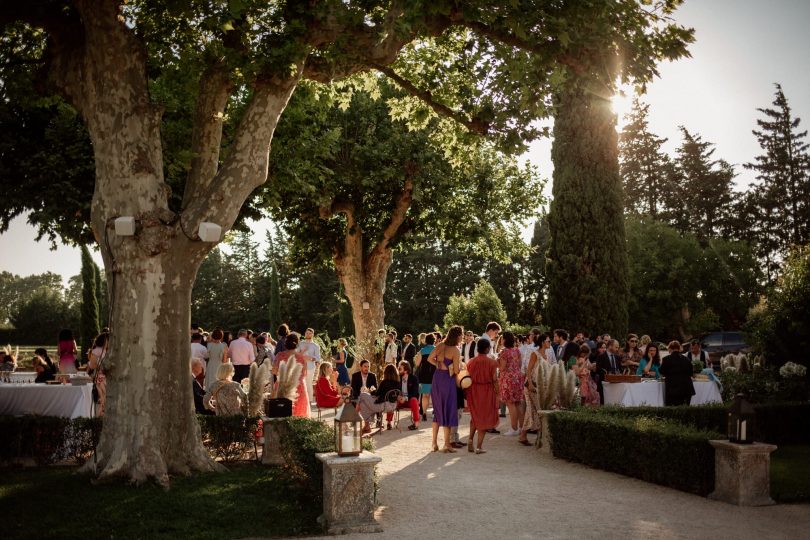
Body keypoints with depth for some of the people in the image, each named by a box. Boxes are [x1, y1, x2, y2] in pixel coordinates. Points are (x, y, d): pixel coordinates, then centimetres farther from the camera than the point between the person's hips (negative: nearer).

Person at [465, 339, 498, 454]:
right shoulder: (492, 362, -9)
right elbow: (495, 380, -10)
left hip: (473, 392, 3)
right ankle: (478, 447, 5)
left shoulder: (471, 362, -1)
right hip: (487, 392, -3)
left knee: (474, 417, 23)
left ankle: (470, 440, 10)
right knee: (484, 419, 7)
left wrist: (468, 395, 11)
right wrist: (497, 393, 0)